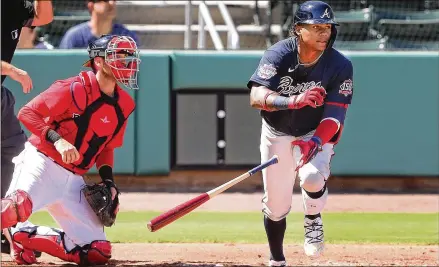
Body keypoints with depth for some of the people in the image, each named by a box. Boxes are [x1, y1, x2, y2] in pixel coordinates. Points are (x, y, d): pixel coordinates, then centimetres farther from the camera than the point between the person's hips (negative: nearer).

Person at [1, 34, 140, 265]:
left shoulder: (124, 105, 12)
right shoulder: (74, 89, -9)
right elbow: (27, 113, -13)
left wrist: (108, 181, 9)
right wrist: (57, 139, -25)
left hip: (72, 181, 8)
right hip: (42, 162, -8)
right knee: (19, 206, -41)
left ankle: (24, 236, 12)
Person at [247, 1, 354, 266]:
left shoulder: (340, 66, -19)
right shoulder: (278, 55, -22)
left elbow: (334, 115, -22)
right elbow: (257, 97, -35)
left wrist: (314, 142, -40)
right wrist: (295, 100, -52)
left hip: (316, 134, -1)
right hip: (277, 134, 1)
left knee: (313, 178, -31)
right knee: (275, 205, 6)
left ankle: (313, 220, 2)